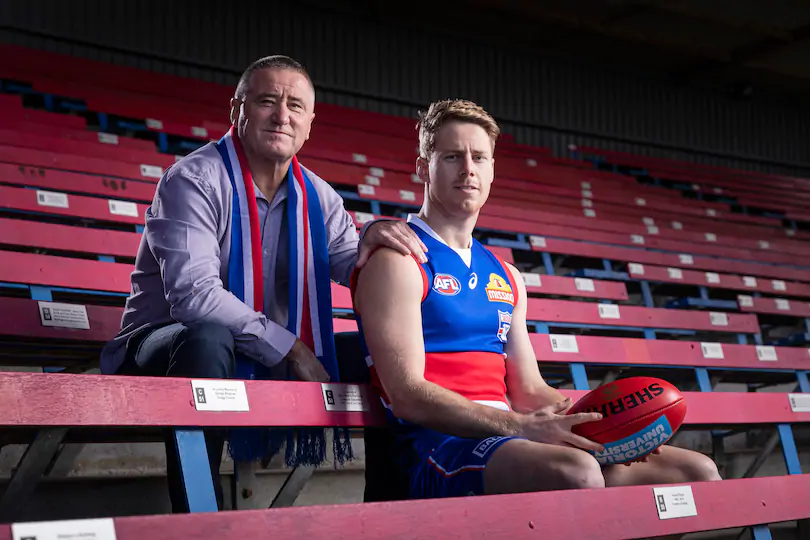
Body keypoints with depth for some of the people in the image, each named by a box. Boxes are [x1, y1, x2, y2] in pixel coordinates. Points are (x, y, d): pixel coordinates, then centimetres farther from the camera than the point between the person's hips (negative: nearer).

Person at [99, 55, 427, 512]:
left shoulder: (317, 197, 6)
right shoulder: (194, 180, -15)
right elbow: (193, 294, -27)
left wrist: (370, 242, -25)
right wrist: (289, 347, -24)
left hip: (267, 365, 6)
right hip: (164, 345, -6)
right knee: (208, 338, -39)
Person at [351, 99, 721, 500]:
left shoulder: (505, 277, 23)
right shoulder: (397, 261, -2)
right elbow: (407, 396, -13)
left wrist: (600, 420, -2)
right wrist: (522, 427, -22)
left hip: (507, 437, 8)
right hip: (438, 443, -8)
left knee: (699, 473, -1)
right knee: (576, 474, -39)